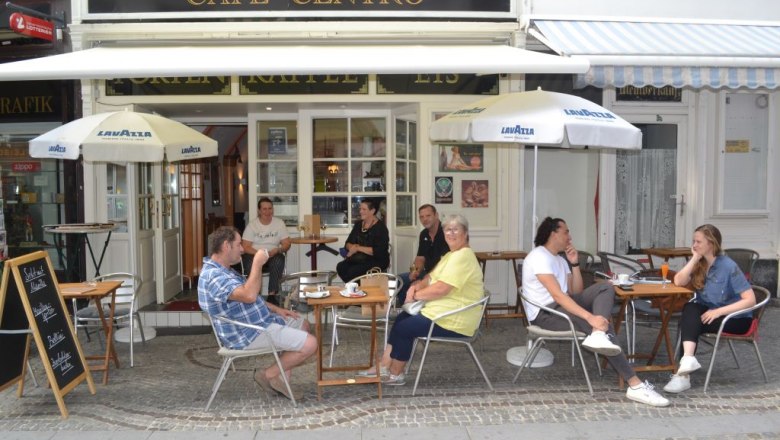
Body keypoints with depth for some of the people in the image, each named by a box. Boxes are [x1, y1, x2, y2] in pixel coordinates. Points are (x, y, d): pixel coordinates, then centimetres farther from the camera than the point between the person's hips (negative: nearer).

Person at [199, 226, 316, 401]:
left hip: (258, 321, 11)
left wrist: (276, 309, 14)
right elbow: (249, 295, -38)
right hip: (248, 334, -11)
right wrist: (257, 264, -26)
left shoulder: (223, 270, 13)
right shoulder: (213, 276, -24)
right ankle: (269, 374, 2)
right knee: (309, 344, -16)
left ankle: (283, 377, 14)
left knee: (303, 324, 20)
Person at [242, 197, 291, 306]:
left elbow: (287, 244, 3)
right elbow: (245, 247, -5)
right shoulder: (252, 225, 1)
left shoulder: (279, 223, 6)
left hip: (273, 256, 1)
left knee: (279, 260, -34)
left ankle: (272, 295, -33)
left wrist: (276, 250, -18)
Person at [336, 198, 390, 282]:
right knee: (340, 267, -22)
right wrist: (353, 247, -11)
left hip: (377, 260, -6)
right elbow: (347, 244, 14)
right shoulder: (358, 224, 13)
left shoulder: (380, 227, -8)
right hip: (359, 258, 6)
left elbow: (379, 251, -18)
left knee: (353, 271, -31)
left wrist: (358, 248, -16)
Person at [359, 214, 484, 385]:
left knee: (403, 328, -6)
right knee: (401, 319, 7)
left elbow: (441, 289, -27)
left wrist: (416, 295, -12)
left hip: (453, 320, -10)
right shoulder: (452, 254, 14)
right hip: (443, 311, 10)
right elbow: (432, 277, 17)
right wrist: (416, 287, -4)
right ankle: (384, 366, 9)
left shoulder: (463, 257, -21)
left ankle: (395, 374, 12)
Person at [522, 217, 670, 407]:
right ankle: (635, 385, -22)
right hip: (545, 313, -10)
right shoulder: (539, 257, -15)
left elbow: (576, 292, 13)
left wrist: (574, 264, 4)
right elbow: (557, 295, -27)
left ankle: (598, 335, -32)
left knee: (605, 288, -7)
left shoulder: (560, 260, 18)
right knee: (603, 325, -22)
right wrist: (590, 317, -34)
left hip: (562, 305, 10)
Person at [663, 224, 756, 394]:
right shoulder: (699, 263, 1)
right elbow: (678, 281, -15)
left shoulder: (728, 266, -17)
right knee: (690, 310, -29)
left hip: (736, 317, -5)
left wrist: (718, 311, -29)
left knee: (692, 322, -29)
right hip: (709, 310, 5)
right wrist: (695, 259, -16)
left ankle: (684, 375, -32)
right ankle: (688, 359, -44)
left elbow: (750, 300, -22)